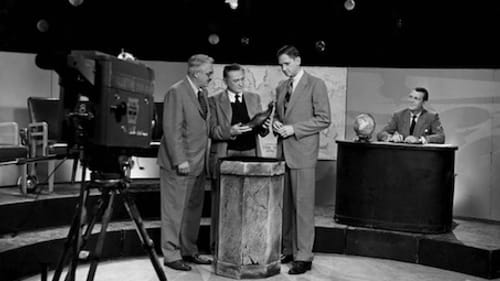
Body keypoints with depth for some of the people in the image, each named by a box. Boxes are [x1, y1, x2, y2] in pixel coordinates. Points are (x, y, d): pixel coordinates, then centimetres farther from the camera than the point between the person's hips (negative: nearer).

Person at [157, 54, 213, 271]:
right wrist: (180, 161, -21)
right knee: (175, 211, 1)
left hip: (198, 163, 8)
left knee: (194, 210, 13)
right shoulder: (176, 92, -13)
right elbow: (172, 130, -18)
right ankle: (171, 255, 11)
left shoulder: (202, 92, 13)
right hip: (179, 164, -8)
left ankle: (189, 251, 25)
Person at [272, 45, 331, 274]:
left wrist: (293, 129, -14)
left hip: (302, 154, -6)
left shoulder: (316, 84, -3)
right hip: (283, 152, 6)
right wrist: (276, 124, 2)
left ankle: (304, 256, 0)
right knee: (285, 204, 9)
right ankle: (289, 249, 19)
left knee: (303, 205, -5)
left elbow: (324, 119, -8)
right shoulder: (281, 88, 17)